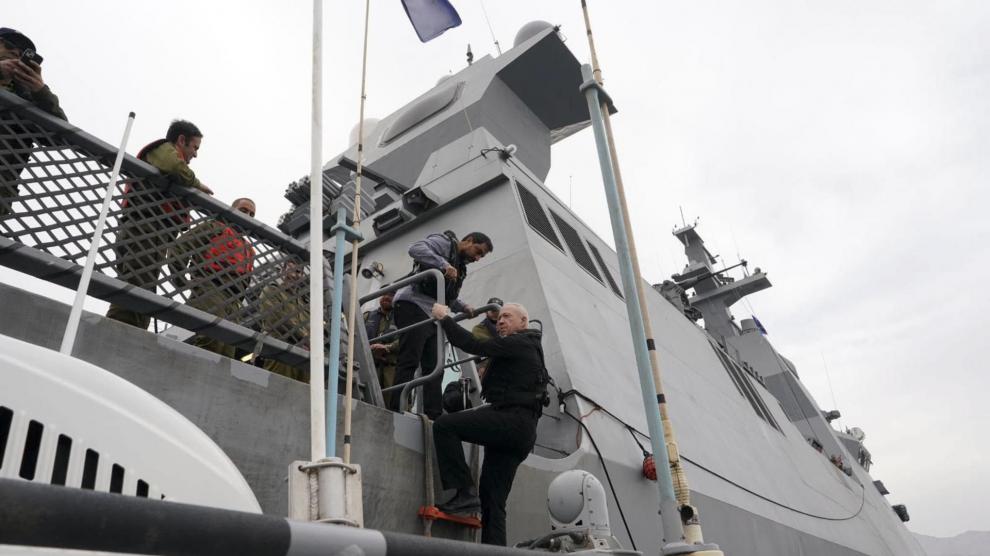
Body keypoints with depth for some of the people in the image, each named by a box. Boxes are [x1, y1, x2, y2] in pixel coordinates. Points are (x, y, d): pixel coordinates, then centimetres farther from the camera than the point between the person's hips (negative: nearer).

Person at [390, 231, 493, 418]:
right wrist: (444, 264, -24)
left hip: (431, 315, 9)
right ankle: (396, 413, -19)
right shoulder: (444, 242, 1)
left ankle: (435, 418, 2)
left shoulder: (460, 266, 26)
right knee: (409, 362, -16)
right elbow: (415, 248, -17)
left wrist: (463, 307, 11)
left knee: (433, 368, 3)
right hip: (413, 305, -9)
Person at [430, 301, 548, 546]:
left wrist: (444, 318, -2)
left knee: (444, 425, -18)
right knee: (492, 500, 7)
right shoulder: (529, 348, 30)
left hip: (512, 421, -10)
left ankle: (465, 492, -20)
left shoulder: (520, 343, -1)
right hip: (521, 431, 10)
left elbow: (474, 346, -10)